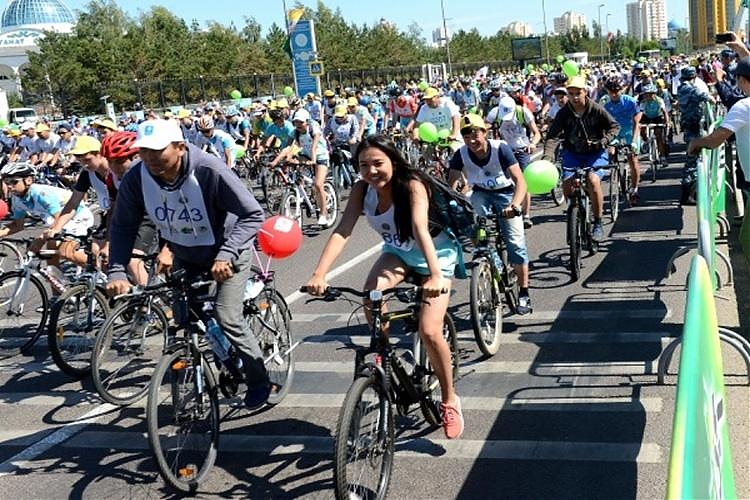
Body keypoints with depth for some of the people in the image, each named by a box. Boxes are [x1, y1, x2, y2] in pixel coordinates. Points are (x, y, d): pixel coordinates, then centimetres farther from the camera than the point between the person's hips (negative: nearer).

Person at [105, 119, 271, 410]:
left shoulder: (208, 171, -34)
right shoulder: (137, 178, -22)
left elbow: (253, 215, -30)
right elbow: (123, 226, -10)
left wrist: (226, 255, -41)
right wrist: (117, 272, -23)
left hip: (227, 253, -5)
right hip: (186, 257, 5)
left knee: (227, 318, -14)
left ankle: (259, 382, 7)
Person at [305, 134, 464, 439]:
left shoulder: (412, 185, -30)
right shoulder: (362, 190, -17)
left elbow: (420, 229, -44)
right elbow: (342, 231, -28)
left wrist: (436, 276, -59)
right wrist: (319, 274, -42)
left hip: (436, 254, -4)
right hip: (398, 252, 4)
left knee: (429, 332, -17)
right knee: (371, 294, -29)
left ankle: (449, 400, 6)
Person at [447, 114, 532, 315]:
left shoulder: (500, 149, -26)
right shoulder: (461, 154, -18)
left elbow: (520, 181, -33)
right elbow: (452, 184, -21)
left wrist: (515, 205, -50)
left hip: (505, 193, -2)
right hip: (481, 194, 3)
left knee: (515, 242, -12)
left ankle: (524, 294, -2)